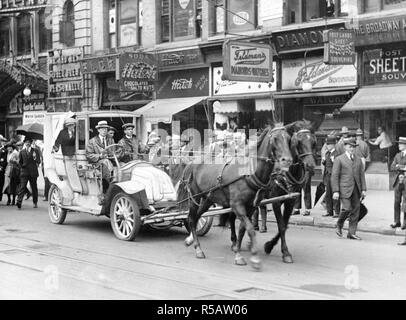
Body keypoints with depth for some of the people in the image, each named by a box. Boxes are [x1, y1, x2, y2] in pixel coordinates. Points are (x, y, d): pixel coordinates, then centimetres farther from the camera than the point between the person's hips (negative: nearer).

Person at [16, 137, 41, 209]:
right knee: (22, 187, -11)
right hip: (24, 172, 1)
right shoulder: (22, 151, 10)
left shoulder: (35, 150, 2)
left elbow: (38, 161, -4)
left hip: (33, 172, -1)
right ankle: (19, 201, -21)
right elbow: (20, 162, 19)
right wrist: (22, 166, 5)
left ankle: (35, 203, 19)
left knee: (34, 188, 8)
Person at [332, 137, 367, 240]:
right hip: (345, 189, -5)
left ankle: (352, 233, 8)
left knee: (356, 210, 2)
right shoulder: (339, 159, 0)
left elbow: (362, 174, 14)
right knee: (347, 208, -15)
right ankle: (339, 226, 12)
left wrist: (363, 189, 6)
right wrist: (335, 191, -11)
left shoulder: (358, 159, 15)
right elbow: (334, 176, -4)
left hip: (356, 189, 5)